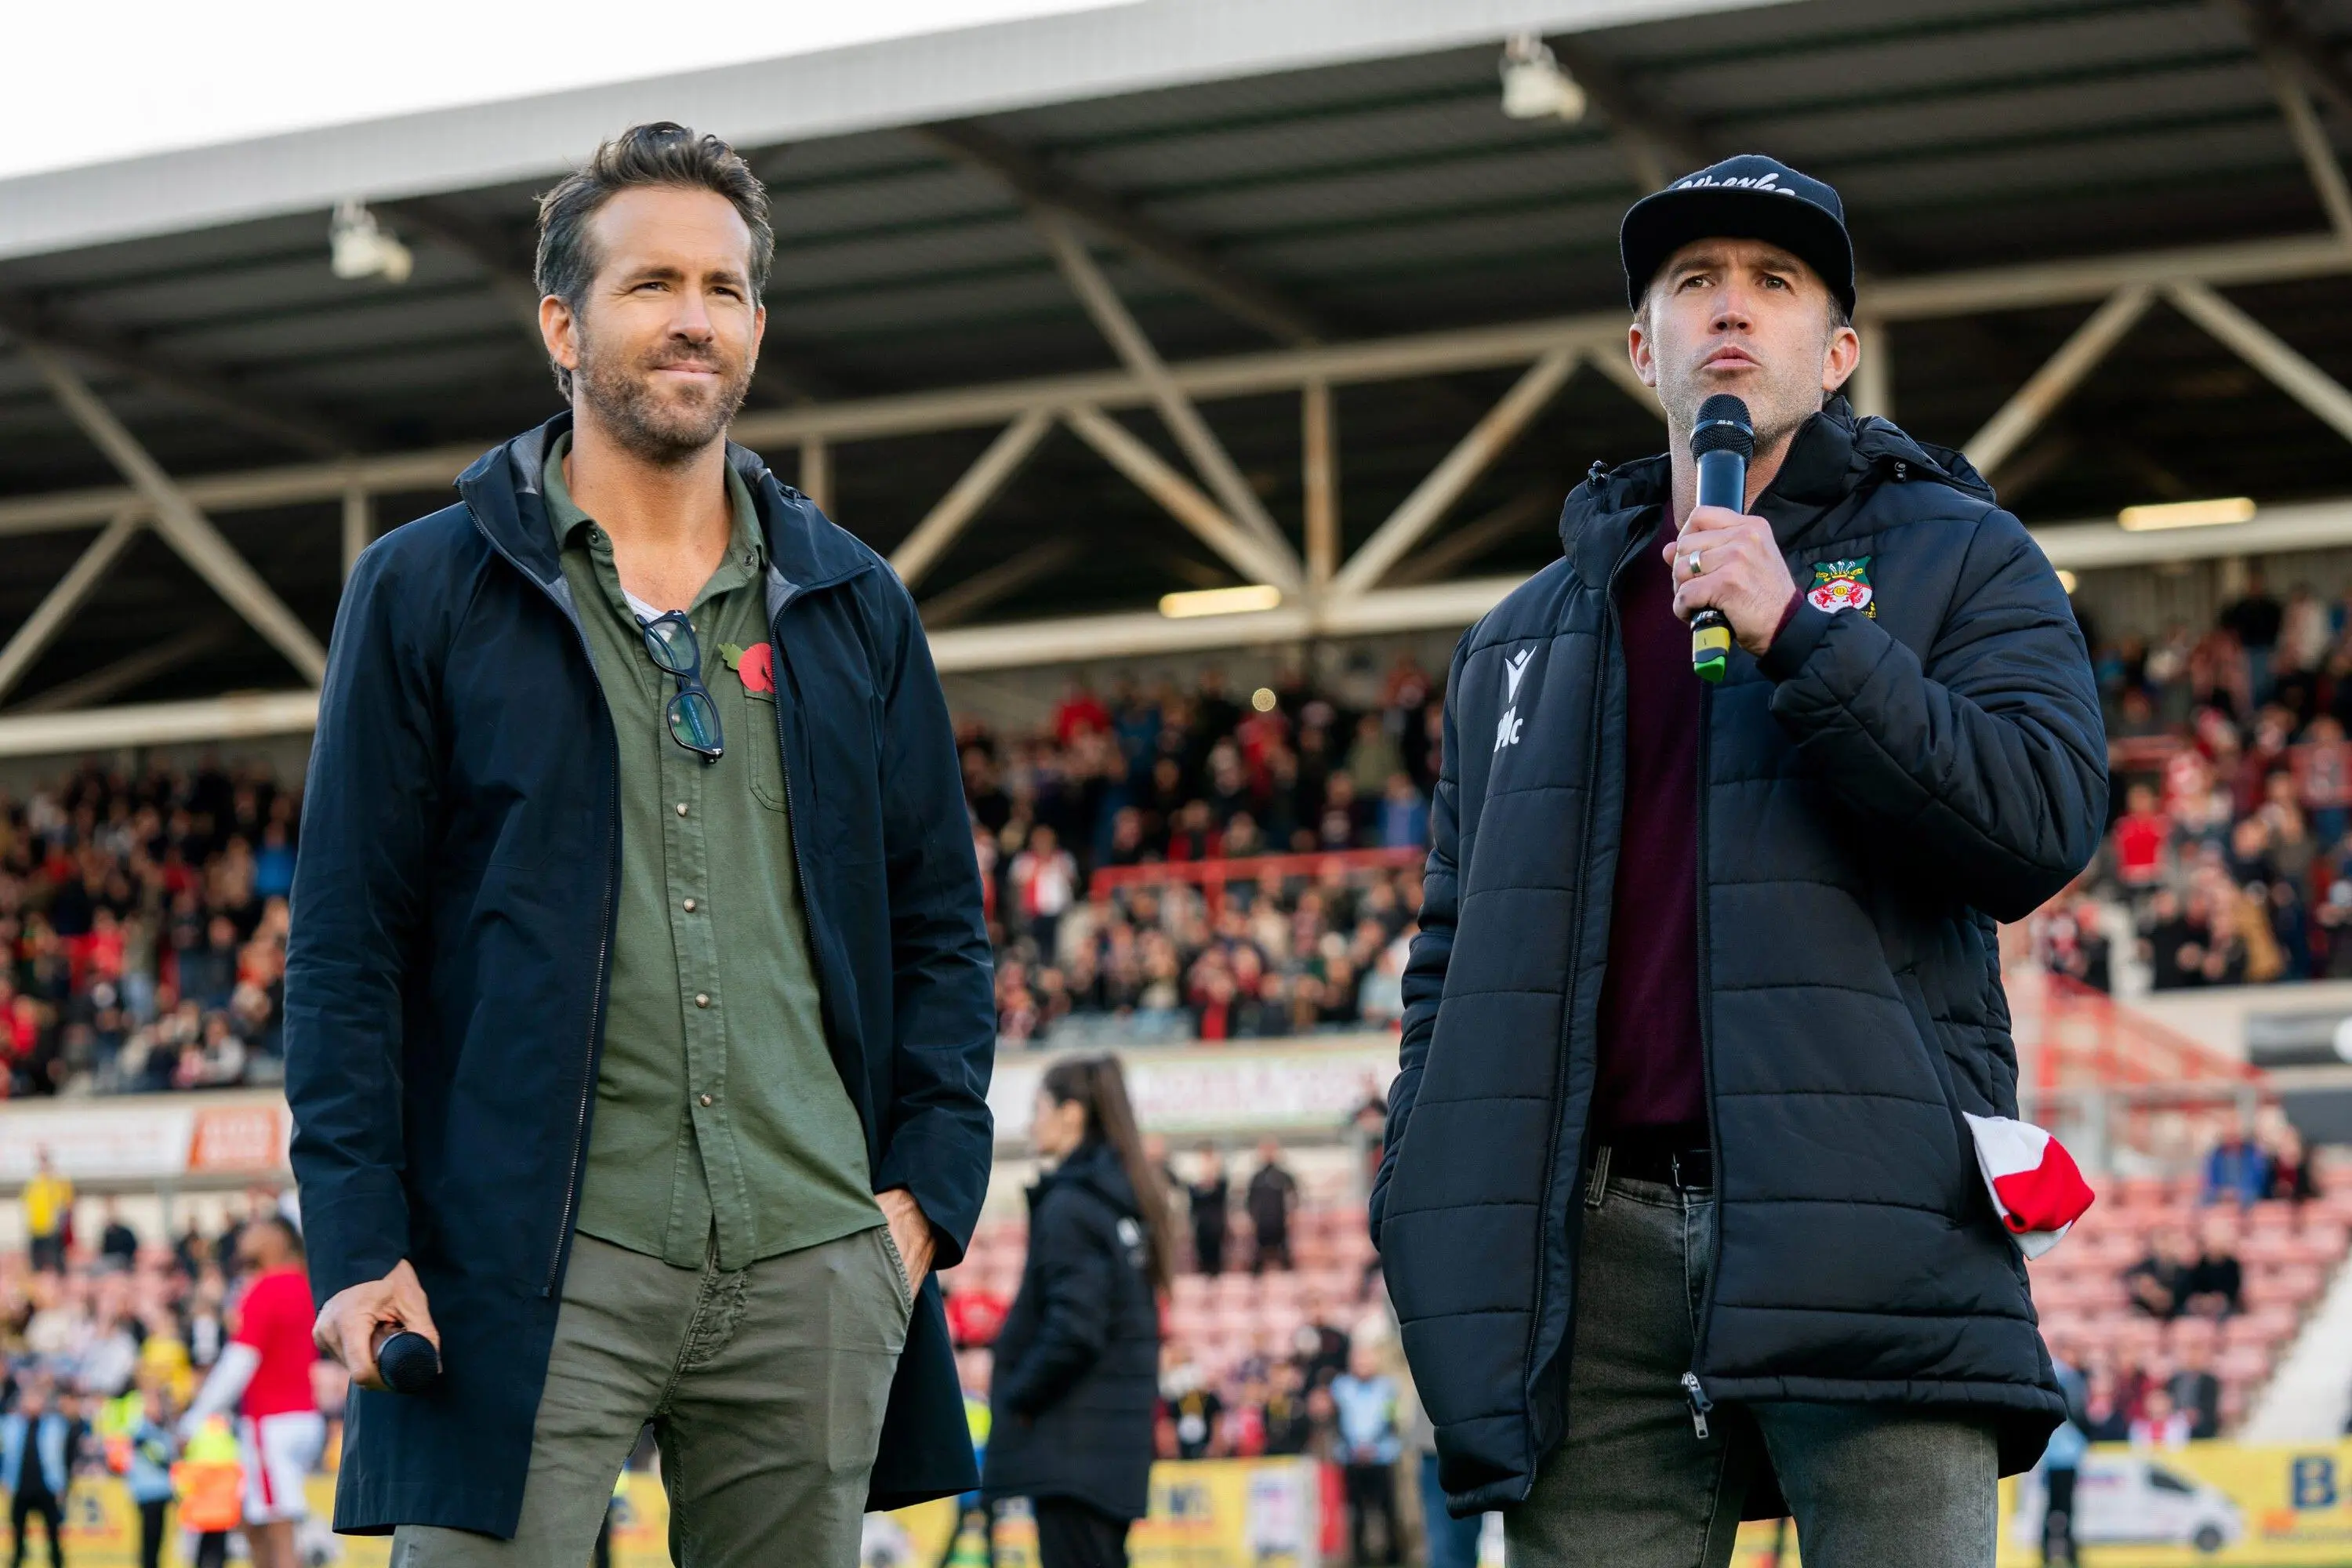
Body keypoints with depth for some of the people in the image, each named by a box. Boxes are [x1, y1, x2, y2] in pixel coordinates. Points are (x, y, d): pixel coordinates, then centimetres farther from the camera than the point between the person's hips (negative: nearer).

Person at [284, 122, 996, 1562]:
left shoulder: (853, 606, 15)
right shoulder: (426, 593, 5)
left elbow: (942, 926, 16)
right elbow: (347, 945, 1)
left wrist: (930, 1184, 3)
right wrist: (359, 1244, -7)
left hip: (815, 1259, 3)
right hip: (534, 1261, -3)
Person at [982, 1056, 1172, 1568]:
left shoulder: (1070, 1205, -13)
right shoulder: (1126, 1202, 14)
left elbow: (1073, 1329, -22)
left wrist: (1017, 1396, -9)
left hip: (1072, 1444, -9)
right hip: (1118, 1441, 9)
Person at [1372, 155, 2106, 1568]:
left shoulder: (1956, 559, 11)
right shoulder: (1524, 640, 23)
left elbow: (2048, 821, -6)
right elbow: (1456, 953, 23)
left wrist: (1801, 638, -10)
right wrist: (1420, 1207, 11)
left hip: (1866, 1228, -3)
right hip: (1596, 1242, 3)